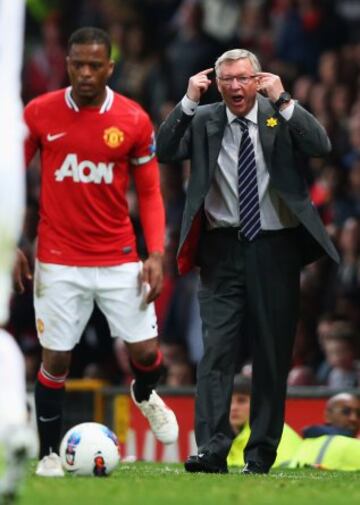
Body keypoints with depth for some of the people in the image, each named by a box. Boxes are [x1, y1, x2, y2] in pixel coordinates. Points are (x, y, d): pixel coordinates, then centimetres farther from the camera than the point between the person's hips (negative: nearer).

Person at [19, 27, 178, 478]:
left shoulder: (134, 120, -5)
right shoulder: (38, 114, -6)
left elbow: (149, 191, 3)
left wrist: (156, 255, -7)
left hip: (119, 259, 1)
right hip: (58, 260, -1)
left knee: (145, 352, 0)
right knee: (55, 359, 0)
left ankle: (144, 395, 37)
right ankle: (48, 455, 17)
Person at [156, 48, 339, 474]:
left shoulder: (282, 118, 3)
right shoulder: (202, 120, 6)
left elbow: (321, 147, -13)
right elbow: (165, 152, -6)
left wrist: (282, 101, -16)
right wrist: (188, 101, -11)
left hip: (274, 249, 0)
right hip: (222, 249, 0)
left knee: (273, 352, 4)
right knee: (216, 348, -9)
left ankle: (261, 453, 12)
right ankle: (212, 449, -14)